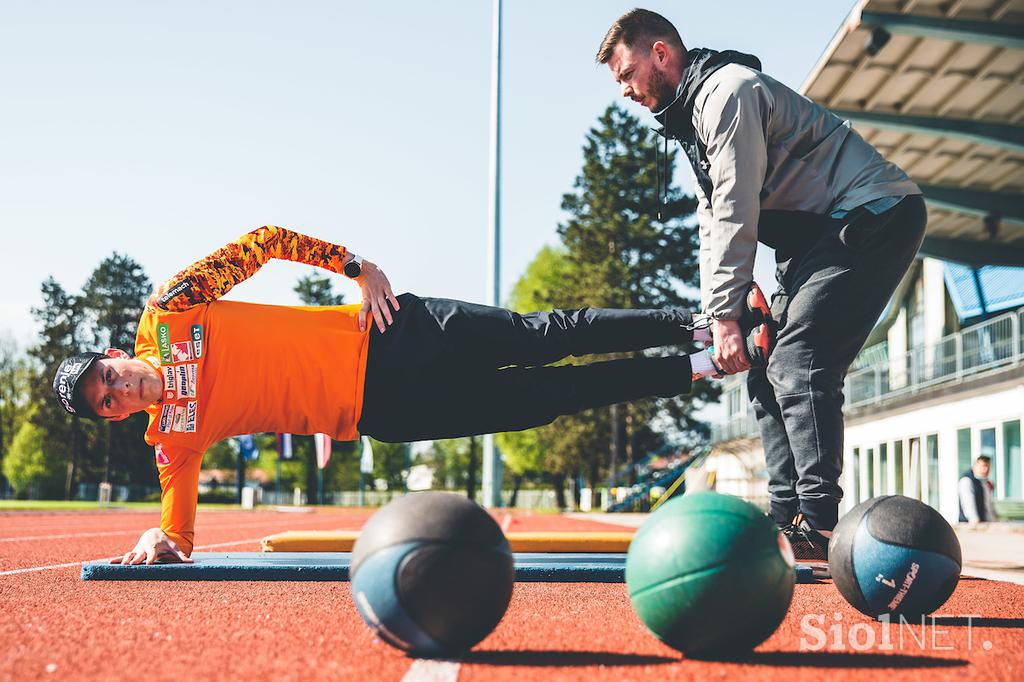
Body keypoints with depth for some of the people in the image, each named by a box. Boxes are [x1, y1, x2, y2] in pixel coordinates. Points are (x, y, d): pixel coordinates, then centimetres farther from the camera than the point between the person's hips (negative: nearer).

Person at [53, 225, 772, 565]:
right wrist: (159, 541, -26)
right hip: (382, 409, 0)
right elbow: (178, 527, -1)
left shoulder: (167, 312, -4)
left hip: (383, 337, 0)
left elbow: (262, 241, -2)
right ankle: (702, 369, 10)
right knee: (552, 396, -1)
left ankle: (701, 323, 13)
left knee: (542, 336, -3)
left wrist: (357, 265, -10)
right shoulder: (173, 440, -2)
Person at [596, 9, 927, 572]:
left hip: (875, 216, -10)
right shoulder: (690, 116, 17)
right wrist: (719, 318, 3)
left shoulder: (728, 90, -15)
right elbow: (712, 225, 13)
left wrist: (726, 316, -18)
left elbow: (737, 215, -20)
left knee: (796, 362, -22)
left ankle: (818, 529, -24)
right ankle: (787, 522, 6)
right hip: (820, 234, 10)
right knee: (766, 372, 5)